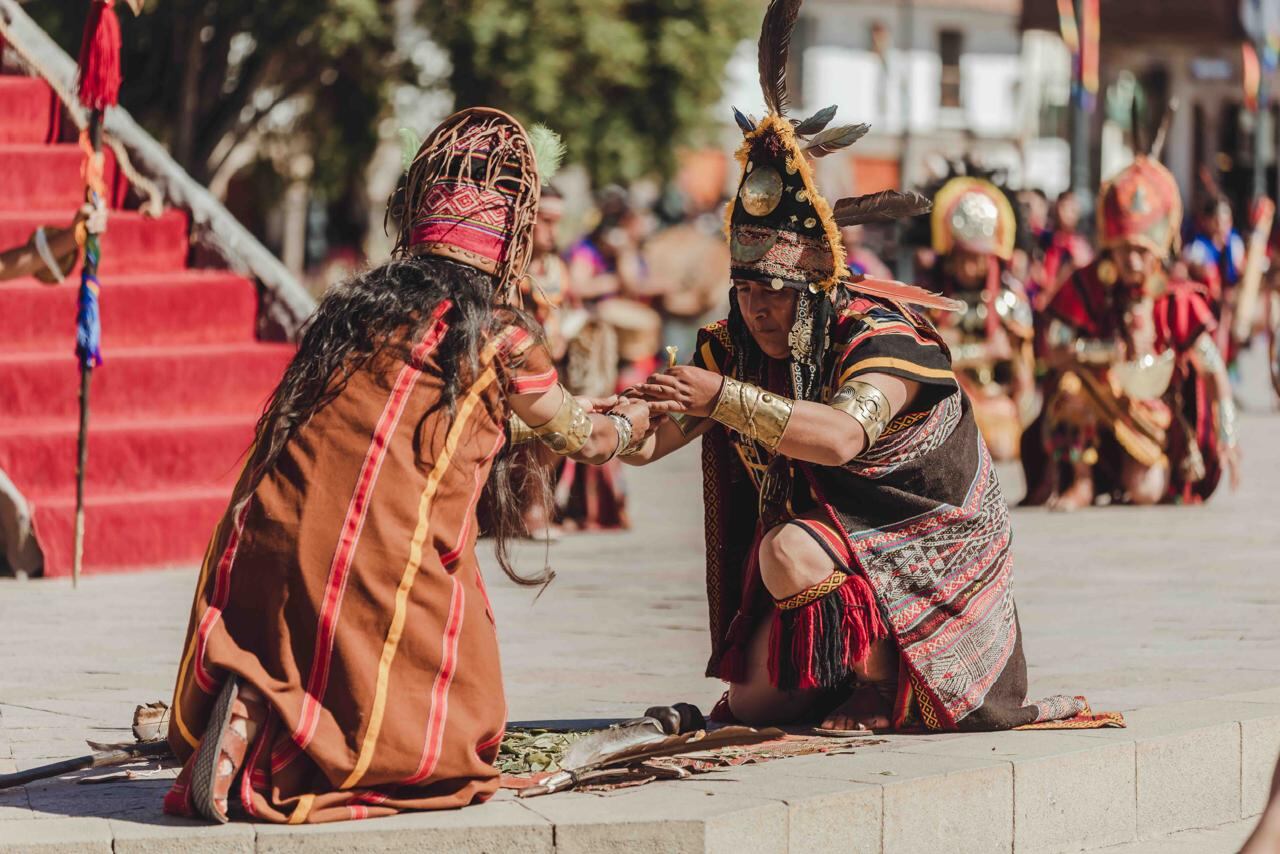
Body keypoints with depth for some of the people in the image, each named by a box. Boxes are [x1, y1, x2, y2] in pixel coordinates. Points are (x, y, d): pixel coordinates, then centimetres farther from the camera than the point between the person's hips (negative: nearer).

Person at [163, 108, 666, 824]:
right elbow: (580, 437, 20)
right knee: (453, 751, 9)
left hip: (262, 560, 5)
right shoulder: (501, 336, 2)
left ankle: (252, 713, -9)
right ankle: (269, 713, -13)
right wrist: (634, 420, 45)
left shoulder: (349, 309, 15)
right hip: (382, 575, -5)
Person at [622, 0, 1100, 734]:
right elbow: (651, 439, -11)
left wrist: (722, 398, -53)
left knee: (791, 553, -32)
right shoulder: (735, 347, -5)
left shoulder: (880, 337, -24)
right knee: (755, 702, -4)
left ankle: (881, 680, -10)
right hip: (820, 531, 6)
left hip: (925, 553, -6)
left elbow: (842, 434, -44)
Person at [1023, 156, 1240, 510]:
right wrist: (1108, 352, -33)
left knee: (1144, 491, -21)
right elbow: (1054, 350, -19)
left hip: (1152, 415, 1)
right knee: (1071, 386, -34)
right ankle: (1080, 482, -14)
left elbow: (1213, 372, -9)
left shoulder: (1176, 299, -10)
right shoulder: (1087, 285, -9)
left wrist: (1226, 438, -16)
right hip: (1097, 410, -1)